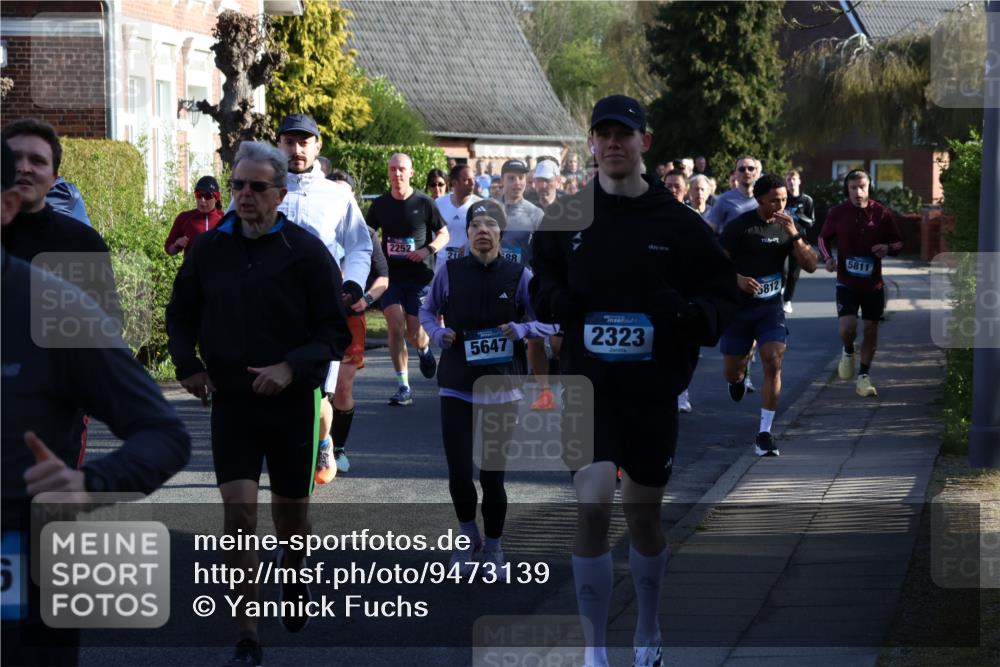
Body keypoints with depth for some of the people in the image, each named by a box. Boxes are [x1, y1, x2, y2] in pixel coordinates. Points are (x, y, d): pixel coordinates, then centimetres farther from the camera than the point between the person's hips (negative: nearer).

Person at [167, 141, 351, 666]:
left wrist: (292, 368, -21)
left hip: (292, 404, -1)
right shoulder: (209, 249, 1)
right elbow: (180, 317, 16)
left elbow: (336, 332, -7)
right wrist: (187, 365, 0)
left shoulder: (306, 252, -8)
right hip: (230, 402, 1)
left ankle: (294, 569, 49)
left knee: (290, 509, 14)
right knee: (238, 512, -11)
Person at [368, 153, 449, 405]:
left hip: (419, 276, -2)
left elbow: (444, 235, 4)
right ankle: (403, 387, -8)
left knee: (414, 334, -2)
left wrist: (428, 250, -15)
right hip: (391, 276, 2)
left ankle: (425, 349, 37)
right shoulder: (380, 205, 4)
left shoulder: (424, 203, -3)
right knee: (395, 326, -13)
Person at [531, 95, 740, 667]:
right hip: (588, 385, 0)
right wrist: (554, 300, -9)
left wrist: (694, 313, -21)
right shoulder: (567, 218, 1)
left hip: (655, 392, 0)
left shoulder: (679, 223, -3)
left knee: (644, 519, 14)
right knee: (592, 508, -15)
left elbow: (725, 295, 1)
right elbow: (540, 282, 14)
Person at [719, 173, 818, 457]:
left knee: (773, 364, -16)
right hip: (739, 306, -1)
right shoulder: (739, 226, -10)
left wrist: (794, 235, -19)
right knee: (732, 372, 7)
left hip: (771, 306, 1)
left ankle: (764, 434, -11)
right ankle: (740, 376, 48)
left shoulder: (789, 226, 0)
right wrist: (738, 279, -25)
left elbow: (810, 265, -6)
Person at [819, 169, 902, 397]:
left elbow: (898, 242, 6)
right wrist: (828, 257, -7)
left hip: (873, 283, 1)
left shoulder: (881, 213, -4)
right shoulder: (837, 213, -4)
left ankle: (864, 377, 22)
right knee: (847, 328, -18)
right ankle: (848, 352, 18)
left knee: (871, 331, 6)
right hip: (846, 282, -1)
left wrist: (888, 248, -18)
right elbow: (824, 238, 12)